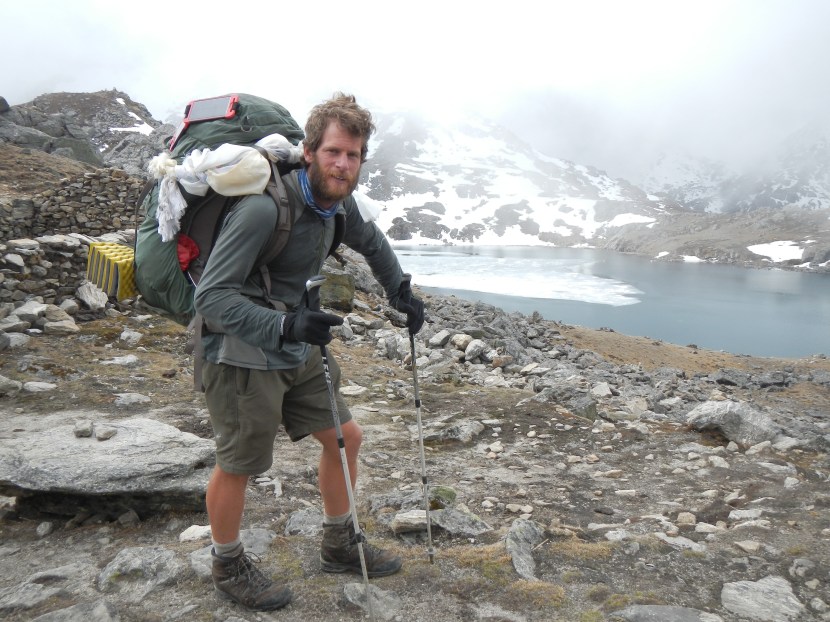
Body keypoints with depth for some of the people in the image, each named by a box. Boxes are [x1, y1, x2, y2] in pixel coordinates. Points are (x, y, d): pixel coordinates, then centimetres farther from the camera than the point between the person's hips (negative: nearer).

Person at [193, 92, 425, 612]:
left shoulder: (339, 202, 0)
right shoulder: (264, 207, -26)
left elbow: (372, 242, 23)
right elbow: (211, 297, -29)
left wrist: (401, 291, 16)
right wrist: (283, 326, -41)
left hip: (300, 350, 8)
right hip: (243, 354, -8)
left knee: (346, 437, 12)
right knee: (238, 465, 6)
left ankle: (340, 547, 34)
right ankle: (229, 568, 34)